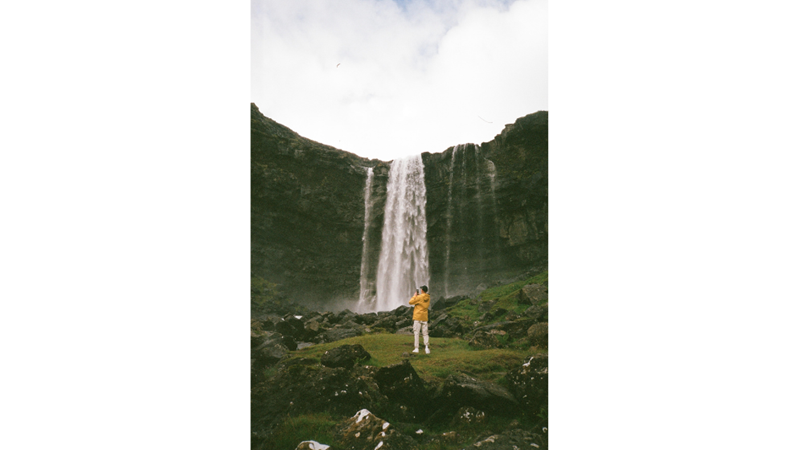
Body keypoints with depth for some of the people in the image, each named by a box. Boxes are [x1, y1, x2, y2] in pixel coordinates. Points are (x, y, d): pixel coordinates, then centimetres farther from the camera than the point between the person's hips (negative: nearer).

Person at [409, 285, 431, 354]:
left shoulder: (419, 297, -13)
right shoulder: (428, 297, 6)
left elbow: (410, 302, -10)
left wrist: (415, 296, 3)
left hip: (418, 317, -5)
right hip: (425, 318, 5)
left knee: (416, 333, -1)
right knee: (425, 333, 7)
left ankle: (416, 348, -3)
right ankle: (426, 347, -7)